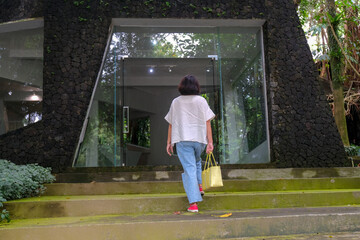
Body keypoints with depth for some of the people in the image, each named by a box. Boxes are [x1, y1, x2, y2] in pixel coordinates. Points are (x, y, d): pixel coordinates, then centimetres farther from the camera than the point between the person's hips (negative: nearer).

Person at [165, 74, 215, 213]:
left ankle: (194, 203, -7)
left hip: (182, 139, -1)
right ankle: (199, 186, 22)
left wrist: (169, 142, 12)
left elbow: (171, 124, 7)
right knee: (196, 161, 30)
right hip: (200, 139, 1)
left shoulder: (176, 102, 6)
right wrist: (210, 142, -2)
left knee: (189, 168, -2)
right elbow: (207, 122, -2)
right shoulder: (201, 100, 3)